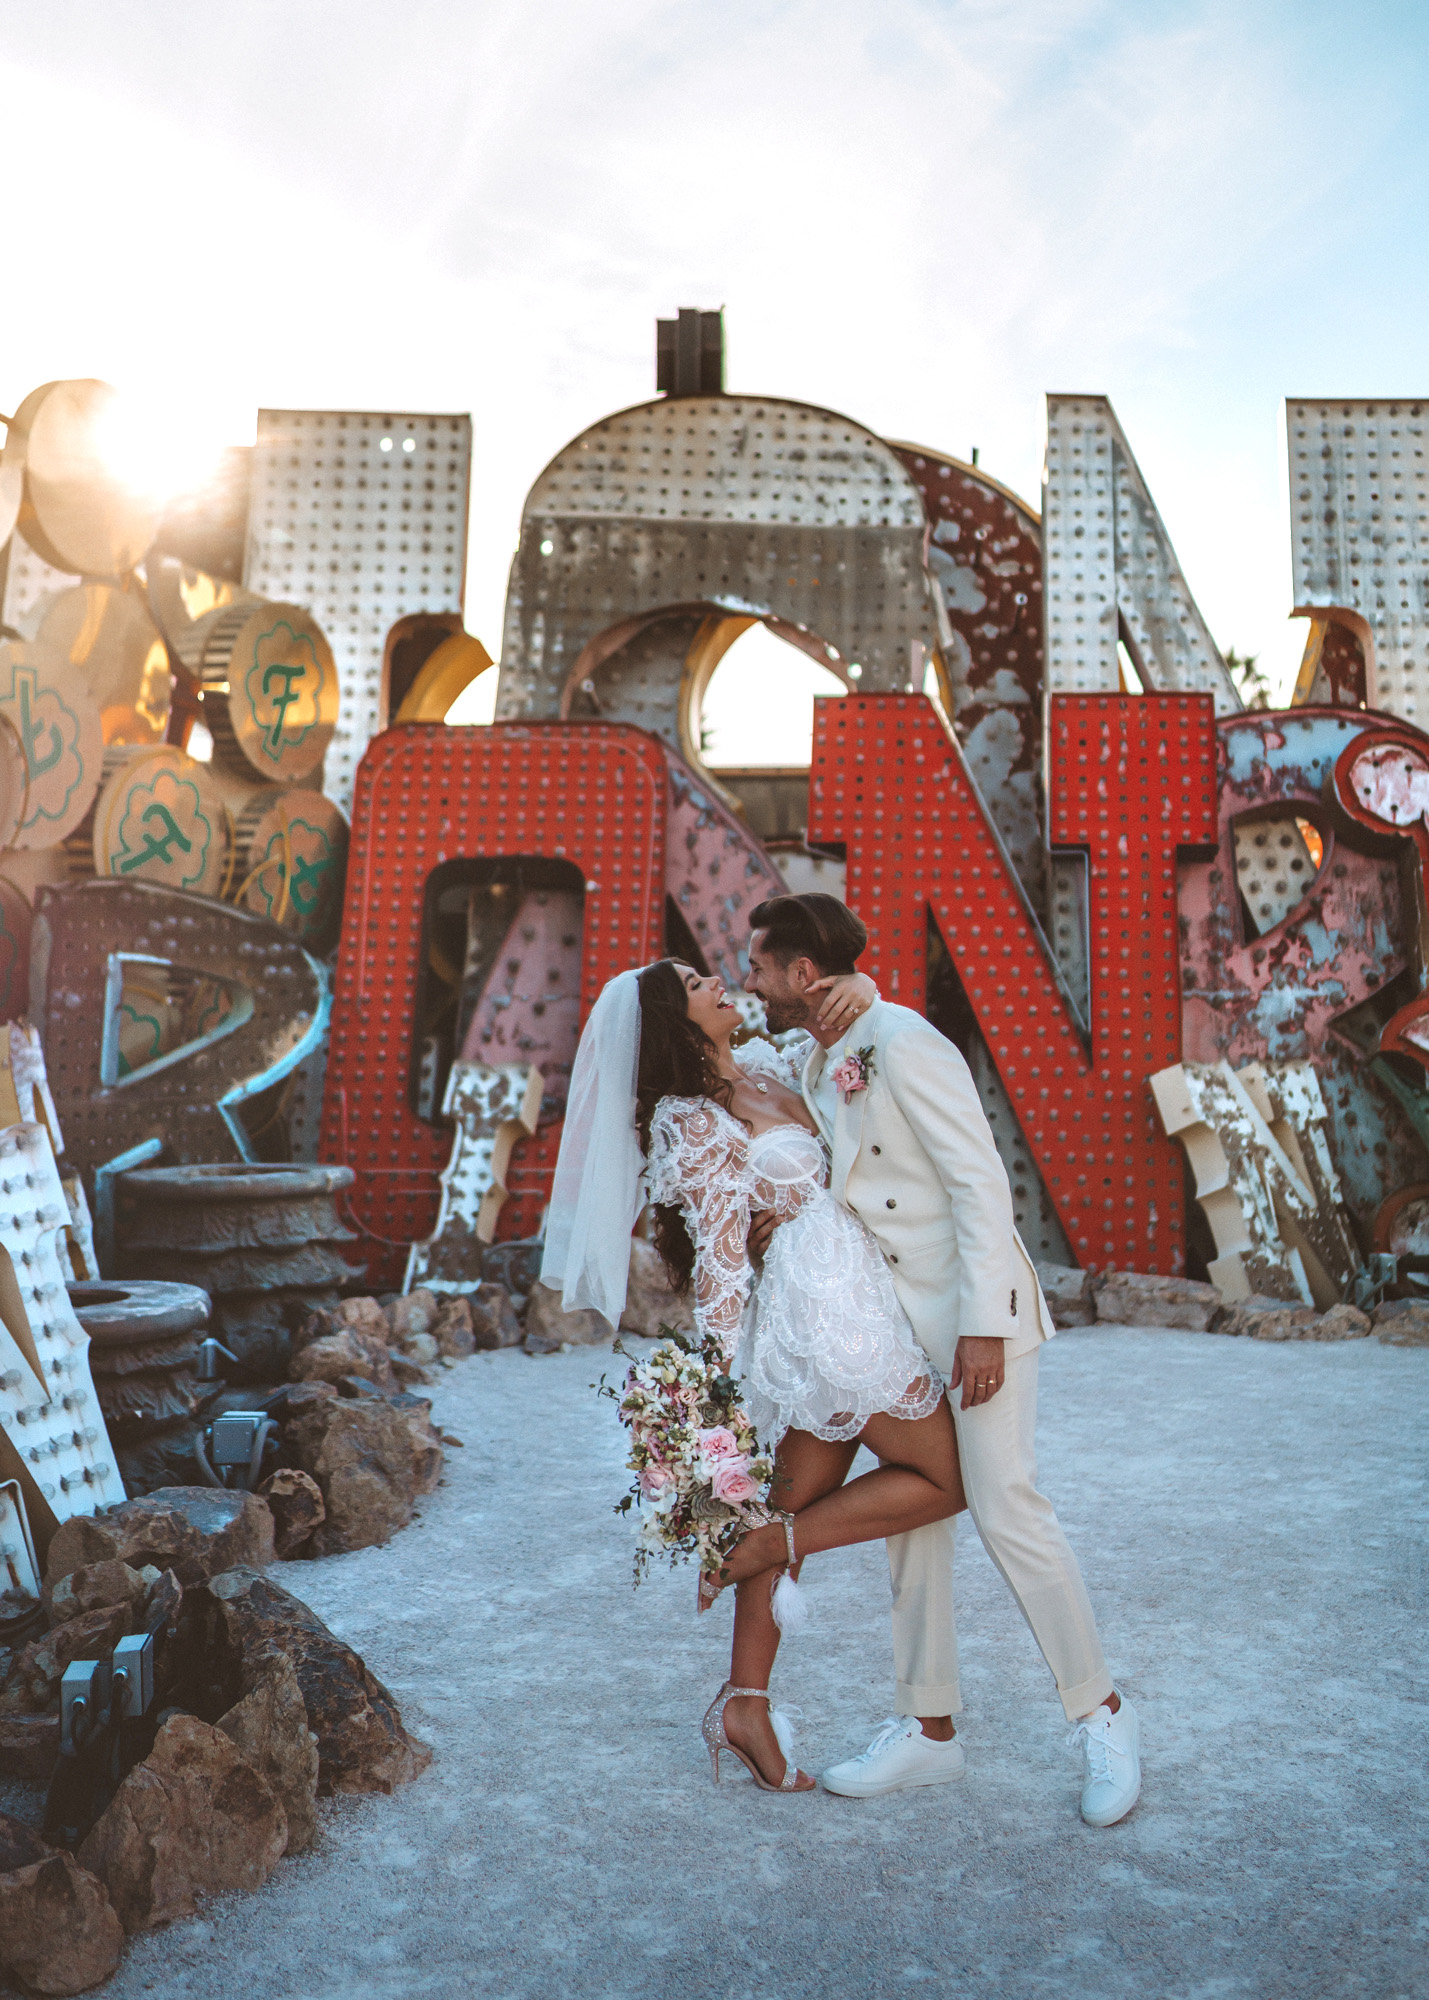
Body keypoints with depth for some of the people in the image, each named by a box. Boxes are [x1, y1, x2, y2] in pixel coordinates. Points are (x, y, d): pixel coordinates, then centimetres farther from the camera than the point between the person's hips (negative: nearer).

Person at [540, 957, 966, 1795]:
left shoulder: (768, 1068, 12)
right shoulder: (688, 1122, -9)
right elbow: (720, 1254, -12)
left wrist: (858, 987, -2)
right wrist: (720, 1374, -11)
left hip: (844, 1306, 8)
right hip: (831, 1310, -8)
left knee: (803, 1505, 12)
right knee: (943, 1478, 3)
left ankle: (745, 1702, 21)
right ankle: (768, 1542, 10)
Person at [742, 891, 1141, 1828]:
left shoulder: (903, 1041, -17)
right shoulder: (816, 1065, 10)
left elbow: (979, 1180, -20)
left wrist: (983, 1324, -23)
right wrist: (791, 1227, -1)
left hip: (974, 1309, -8)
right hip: (894, 1322, 9)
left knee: (1008, 1510, -6)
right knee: (912, 1517, 11)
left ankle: (1102, 1714, 14)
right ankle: (929, 1728, 24)